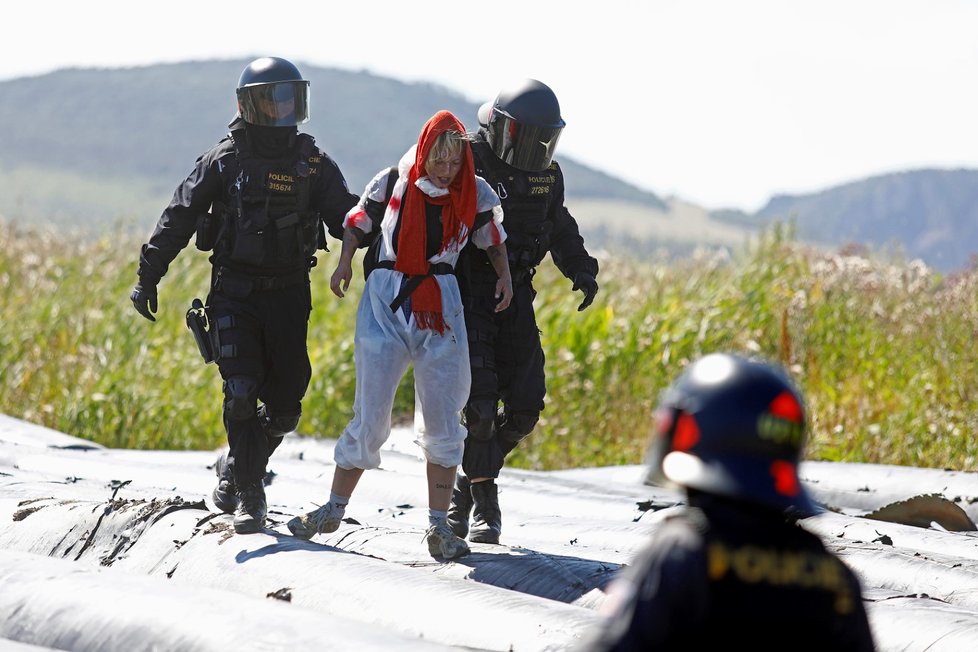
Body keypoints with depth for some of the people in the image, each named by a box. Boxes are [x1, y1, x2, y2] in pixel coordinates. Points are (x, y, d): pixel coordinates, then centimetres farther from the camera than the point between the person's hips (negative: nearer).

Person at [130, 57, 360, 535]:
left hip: (289, 296, 3)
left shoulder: (314, 163, 5)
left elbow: (346, 219, 3)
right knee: (241, 395, -13)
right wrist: (147, 278, -5)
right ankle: (249, 497, -5)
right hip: (235, 293, -3)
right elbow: (178, 220, 0)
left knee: (284, 405, 4)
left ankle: (234, 469, 30)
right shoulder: (224, 160, -1)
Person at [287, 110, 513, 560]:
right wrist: (344, 263, 0)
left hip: (440, 307, 1)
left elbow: (491, 234, 17)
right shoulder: (393, 183, -3)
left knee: (442, 420, 0)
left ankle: (438, 525, 6)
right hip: (386, 303, -1)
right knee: (370, 417, -3)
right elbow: (360, 220, 13)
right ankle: (334, 509, 12)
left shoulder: (476, 194, 0)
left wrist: (504, 274, 2)